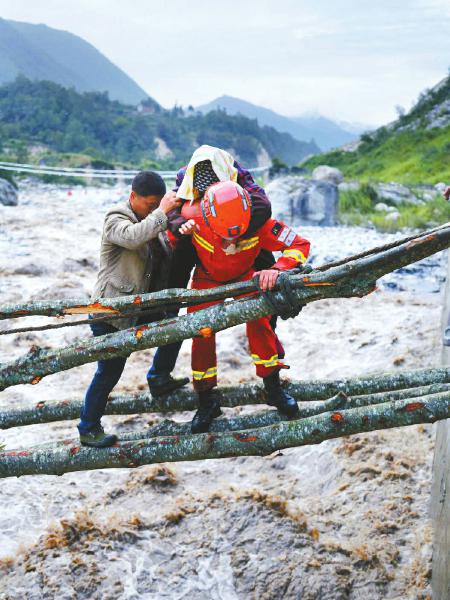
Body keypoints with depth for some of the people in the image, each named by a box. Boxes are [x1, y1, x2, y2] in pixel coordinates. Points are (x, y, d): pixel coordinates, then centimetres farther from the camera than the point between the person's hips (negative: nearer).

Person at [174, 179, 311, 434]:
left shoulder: (259, 224, -36)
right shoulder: (194, 217, -35)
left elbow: (300, 245, -30)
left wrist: (277, 269, -46)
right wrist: (182, 232, -34)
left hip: (245, 276, 0)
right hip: (207, 278, 1)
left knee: (259, 320, -20)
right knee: (202, 333, -7)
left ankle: (274, 387, -2)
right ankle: (206, 401, 11)